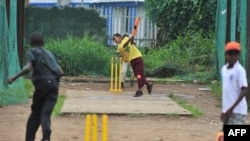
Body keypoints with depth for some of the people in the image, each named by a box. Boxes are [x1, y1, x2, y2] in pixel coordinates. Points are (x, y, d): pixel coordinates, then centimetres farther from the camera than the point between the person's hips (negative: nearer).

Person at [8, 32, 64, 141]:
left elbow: (28, 68, -11)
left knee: (35, 113, 11)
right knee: (46, 112, -4)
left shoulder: (31, 52, 9)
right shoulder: (49, 54, 26)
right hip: (54, 84, 4)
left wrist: (14, 77, -3)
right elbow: (61, 72, 18)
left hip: (42, 83, -3)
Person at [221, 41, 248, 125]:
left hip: (238, 110, -8)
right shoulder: (224, 69, 10)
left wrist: (232, 108, -21)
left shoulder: (240, 70, -12)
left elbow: (244, 91, -17)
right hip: (227, 110, 8)